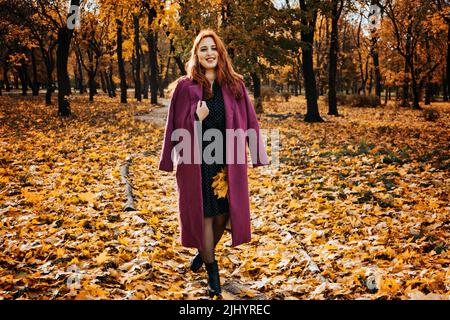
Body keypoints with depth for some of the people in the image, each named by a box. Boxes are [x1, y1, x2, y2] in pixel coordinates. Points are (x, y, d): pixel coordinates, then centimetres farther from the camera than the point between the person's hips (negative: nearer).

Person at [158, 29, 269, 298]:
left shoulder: (235, 85, 3)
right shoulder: (185, 87, -1)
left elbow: (249, 121, 3)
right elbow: (176, 125, 2)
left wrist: (259, 155, -1)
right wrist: (197, 120, -16)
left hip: (227, 161, 2)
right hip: (197, 162, -2)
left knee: (223, 211, 10)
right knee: (203, 213, 4)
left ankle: (205, 252, 39)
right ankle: (212, 269, 19)